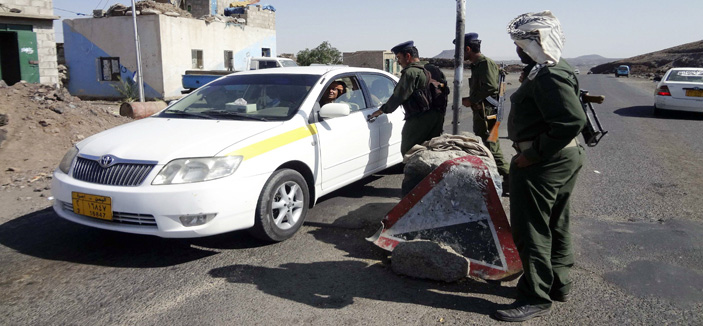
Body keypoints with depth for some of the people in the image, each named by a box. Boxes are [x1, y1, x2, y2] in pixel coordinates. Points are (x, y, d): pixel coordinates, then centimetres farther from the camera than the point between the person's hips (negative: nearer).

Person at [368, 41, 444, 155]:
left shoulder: (410, 72, -12)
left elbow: (398, 96, -13)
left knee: (408, 151, -1)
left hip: (418, 119, -9)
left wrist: (382, 110, -3)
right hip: (435, 118, 9)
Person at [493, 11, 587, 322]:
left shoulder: (548, 77, -20)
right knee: (555, 225, 19)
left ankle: (536, 298, 7)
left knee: (531, 229, -3)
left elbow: (572, 120, -30)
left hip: (543, 164, -11)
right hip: (564, 157, 11)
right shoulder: (547, 71, 13)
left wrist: (534, 154, -25)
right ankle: (558, 283, 33)